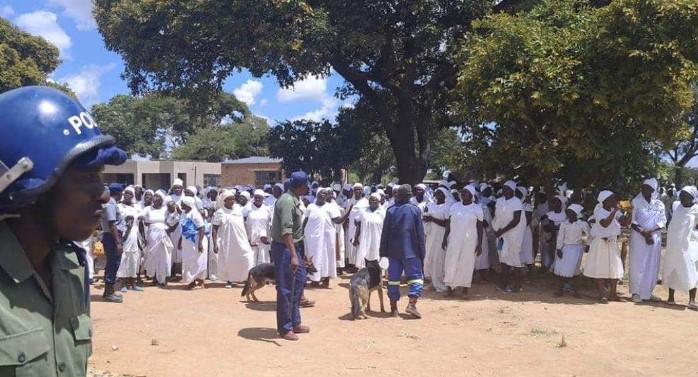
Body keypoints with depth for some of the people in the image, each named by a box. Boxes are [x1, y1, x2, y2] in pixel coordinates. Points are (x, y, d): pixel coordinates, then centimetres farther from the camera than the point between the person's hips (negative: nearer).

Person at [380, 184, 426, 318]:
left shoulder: (391, 210, 3)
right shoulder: (415, 210, -2)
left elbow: (385, 233, 3)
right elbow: (420, 233, -2)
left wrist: (384, 251, 9)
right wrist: (422, 251, 3)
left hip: (393, 251, 2)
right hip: (411, 250, -2)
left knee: (393, 278, 7)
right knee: (416, 276, 4)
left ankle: (394, 308, 9)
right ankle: (412, 304, -12)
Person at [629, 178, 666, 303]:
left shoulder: (659, 204, 7)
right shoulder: (636, 202, -1)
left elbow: (663, 221, 2)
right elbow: (631, 220, -7)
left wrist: (651, 231, -14)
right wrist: (642, 232, -19)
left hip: (655, 238, 3)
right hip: (638, 237, -3)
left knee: (652, 266, 6)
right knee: (637, 265, -2)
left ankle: (648, 292, 15)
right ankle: (636, 293, 3)